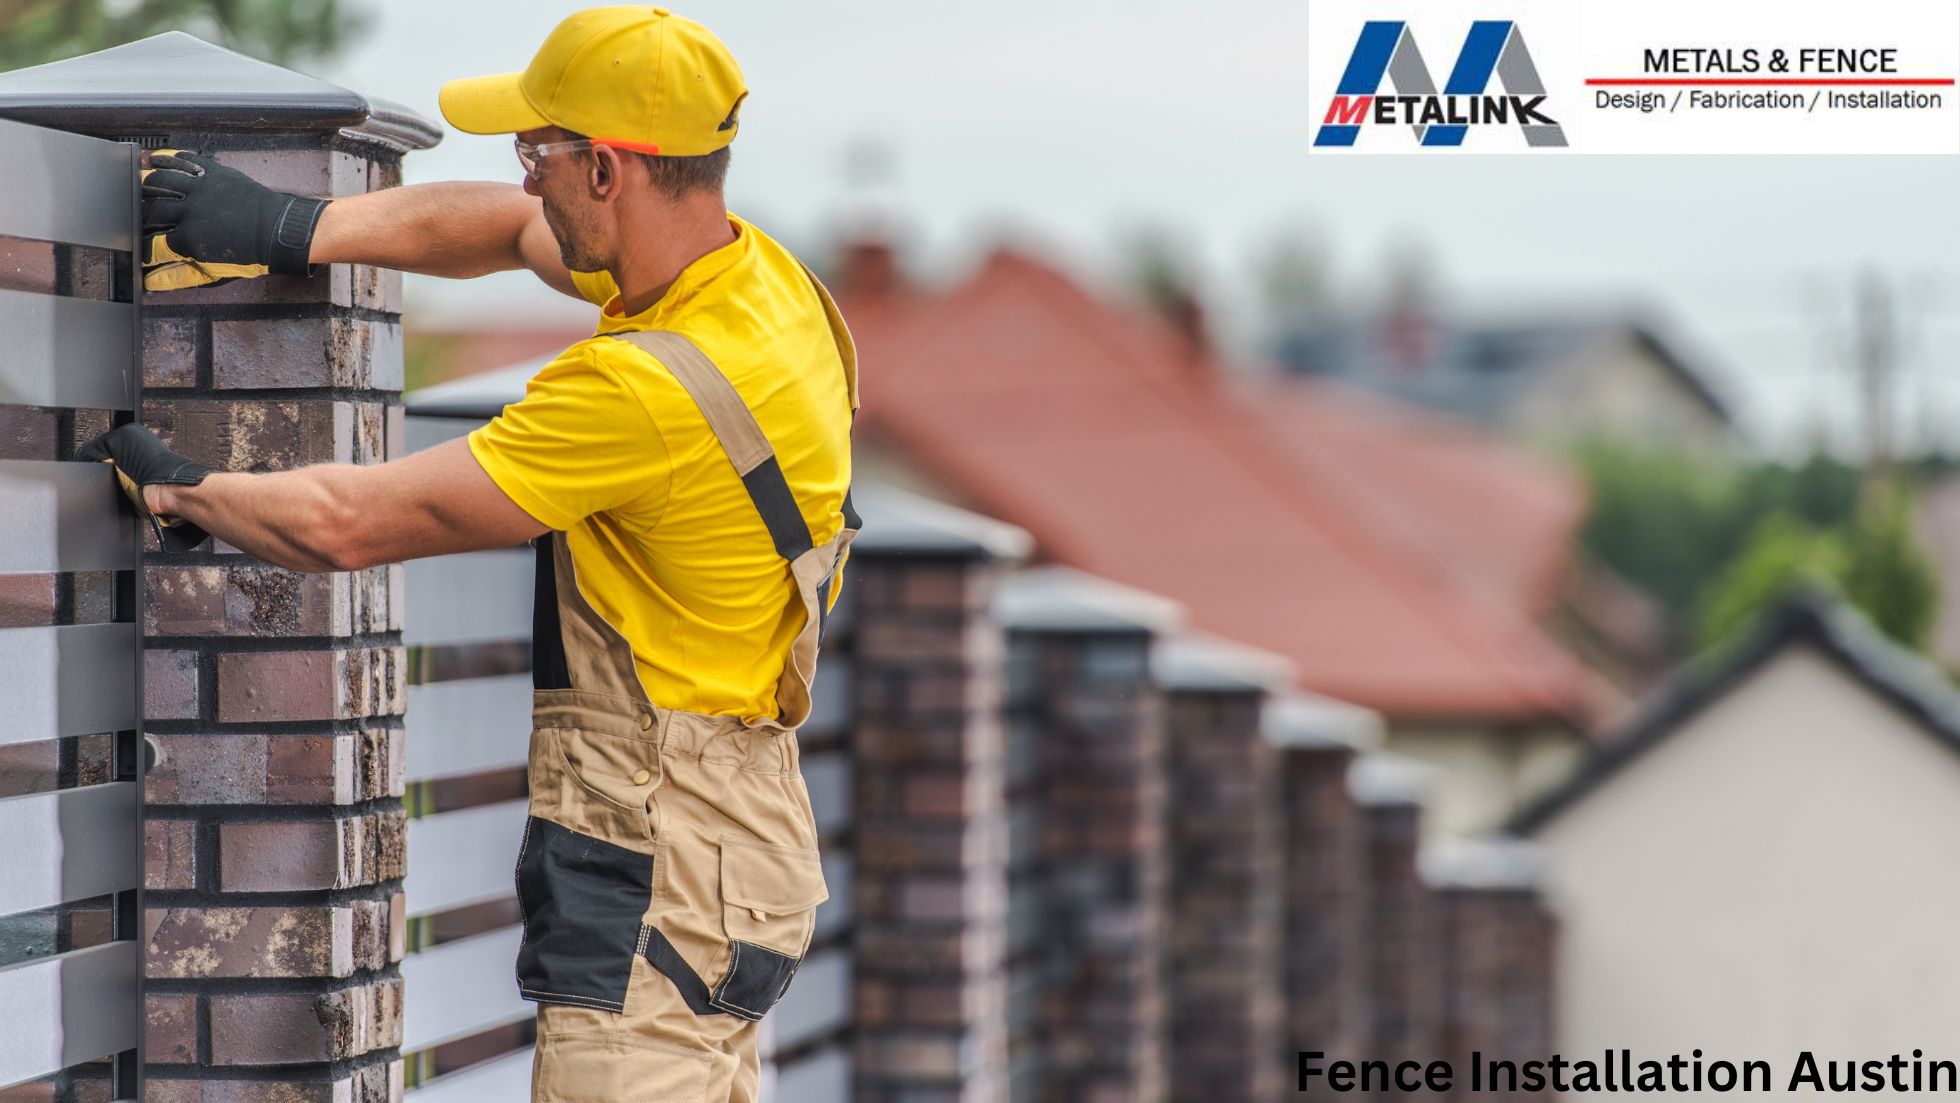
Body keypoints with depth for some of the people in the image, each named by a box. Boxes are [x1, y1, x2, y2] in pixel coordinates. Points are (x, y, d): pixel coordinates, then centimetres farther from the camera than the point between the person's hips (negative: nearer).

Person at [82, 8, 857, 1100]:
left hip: (662, 886, -10)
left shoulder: (648, 392, -25)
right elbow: (506, 228, 22)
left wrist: (185, 489, 1)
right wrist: (289, 226, 18)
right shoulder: (758, 269, 3)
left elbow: (347, 523, -17)